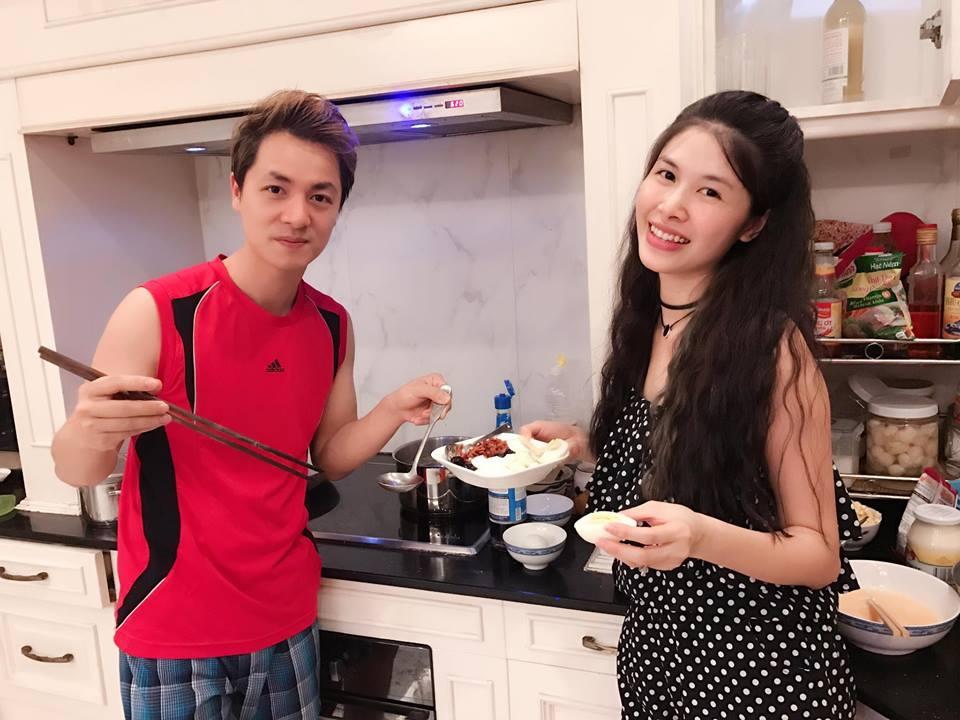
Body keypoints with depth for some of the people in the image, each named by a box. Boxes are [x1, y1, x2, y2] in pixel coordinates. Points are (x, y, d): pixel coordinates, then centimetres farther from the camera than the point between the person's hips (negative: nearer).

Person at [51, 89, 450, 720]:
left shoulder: (333, 326, -3)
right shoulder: (158, 312, -18)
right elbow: (74, 471, -12)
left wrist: (394, 411, -12)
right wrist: (89, 434, -34)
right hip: (175, 631, -4)